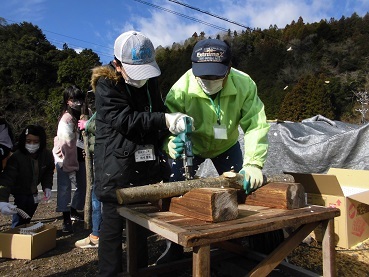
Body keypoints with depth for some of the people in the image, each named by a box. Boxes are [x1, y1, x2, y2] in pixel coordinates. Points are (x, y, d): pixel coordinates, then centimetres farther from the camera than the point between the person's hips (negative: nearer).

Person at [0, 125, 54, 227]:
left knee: (26, 222, 15)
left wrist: (47, 187, -12)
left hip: (33, 194, 5)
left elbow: (48, 173, 2)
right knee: (19, 222, -11)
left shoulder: (47, 155, -16)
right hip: (18, 195, -4)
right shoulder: (16, 157, -31)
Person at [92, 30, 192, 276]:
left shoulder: (150, 81, 8)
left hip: (146, 167, 6)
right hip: (116, 168, -5)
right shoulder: (105, 84, -9)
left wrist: (174, 131, -2)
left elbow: (158, 113, 17)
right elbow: (124, 119, -21)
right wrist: (165, 120, -29)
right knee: (114, 224, 2)